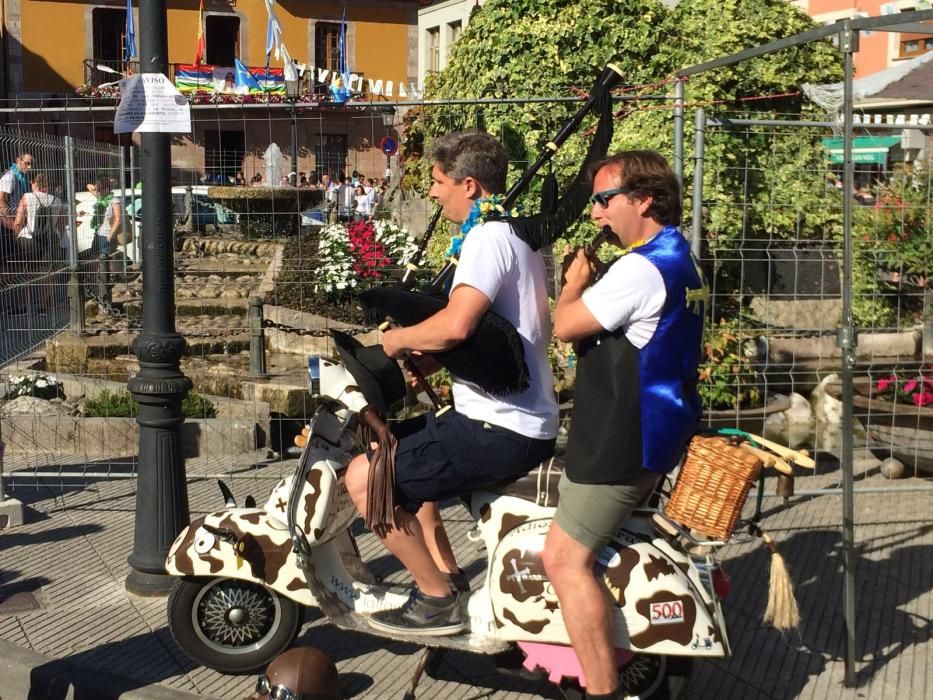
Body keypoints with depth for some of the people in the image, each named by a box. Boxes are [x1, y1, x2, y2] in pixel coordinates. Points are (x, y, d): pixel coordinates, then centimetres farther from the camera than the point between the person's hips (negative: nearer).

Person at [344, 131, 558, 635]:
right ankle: (449, 576, 26)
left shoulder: (488, 238, -16)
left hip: (500, 430, -11)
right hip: (529, 419, 11)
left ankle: (437, 599, 1)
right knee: (399, 447, 27)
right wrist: (426, 357, 10)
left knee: (365, 478, -10)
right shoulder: (519, 236, 17)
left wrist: (397, 339, -13)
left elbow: (456, 324, -32)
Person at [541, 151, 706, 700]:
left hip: (626, 438, -11)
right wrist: (590, 285, 7)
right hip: (658, 428, 11)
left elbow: (566, 326, -18)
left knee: (565, 557, -9)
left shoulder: (643, 268, -21)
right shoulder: (682, 259, 13)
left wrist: (575, 283, -1)